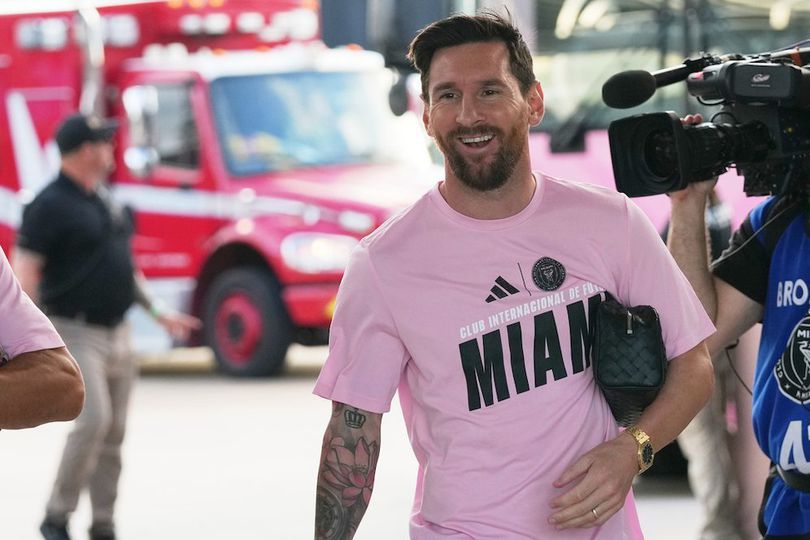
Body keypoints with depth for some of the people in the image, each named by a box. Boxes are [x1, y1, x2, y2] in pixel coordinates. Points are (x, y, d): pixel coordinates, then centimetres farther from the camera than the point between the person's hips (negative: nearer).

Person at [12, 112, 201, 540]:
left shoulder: (105, 201, 15)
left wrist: (157, 312, 24)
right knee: (93, 418, -21)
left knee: (113, 432, 8)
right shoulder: (50, 205, -11)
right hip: (76, 332, -8)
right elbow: (25, 271, -15)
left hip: (116, 332, 8)